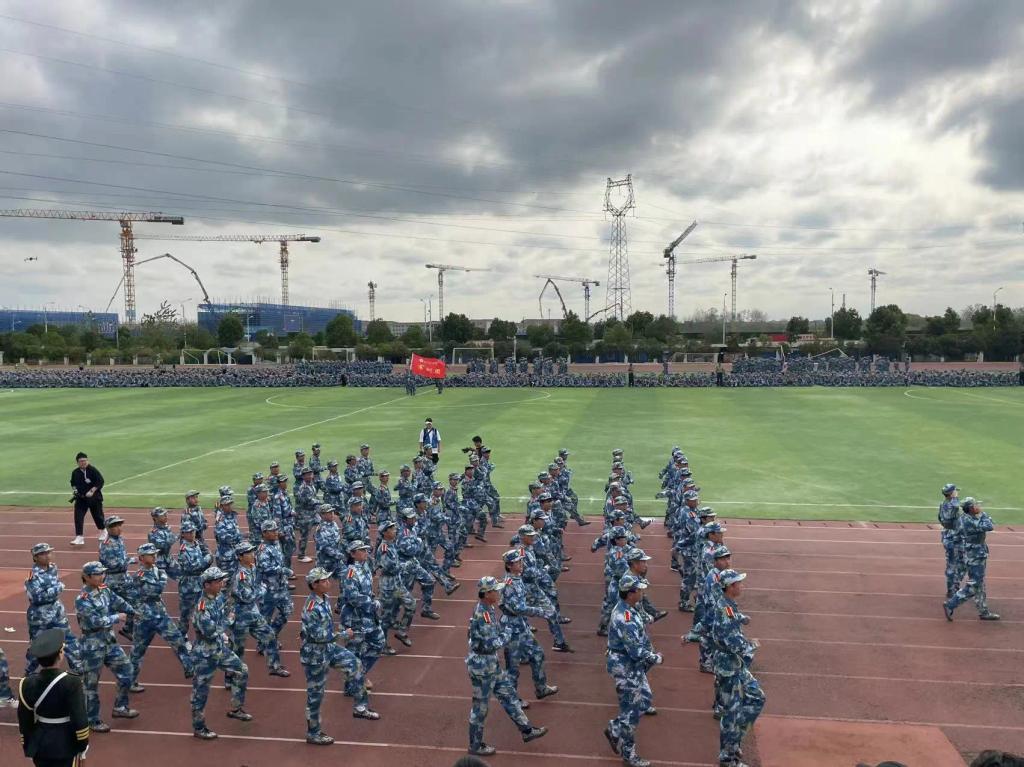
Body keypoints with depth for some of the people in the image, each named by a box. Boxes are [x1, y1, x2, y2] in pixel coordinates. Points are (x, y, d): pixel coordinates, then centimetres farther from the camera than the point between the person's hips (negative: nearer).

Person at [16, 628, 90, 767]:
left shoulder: (27, 684, -9)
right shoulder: (71, 683, -22)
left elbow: (24, 720, 0)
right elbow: (79, 719, -19)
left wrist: (27, 745, 14)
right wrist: (83, 744, -4)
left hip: (39, 744, 4)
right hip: (65, 745, -4)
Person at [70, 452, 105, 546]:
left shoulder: (93, 470, -12)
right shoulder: (75, 472, 3)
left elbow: (100, 481, -14)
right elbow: (73, 483, 20)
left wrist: (92, 491, -21)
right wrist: (75, 489, 1)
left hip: (94, 498, -4)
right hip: (80, 498, 4)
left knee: (97, 515, 9)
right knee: (78, 516, -9)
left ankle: (103, 532, 34)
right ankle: (79, 537, -8)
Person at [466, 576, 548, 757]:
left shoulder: (488, 608, 1)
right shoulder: (482, 614, -28)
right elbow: (491, 644, -28)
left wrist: (503, 630, -2)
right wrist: (507, 634, -12)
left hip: (491, 663, 9)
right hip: (481, 665, -9)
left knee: (509, 695, 18)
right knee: (480, 707, 8)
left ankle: (526, 730, 31)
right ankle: (476, 746, 24)